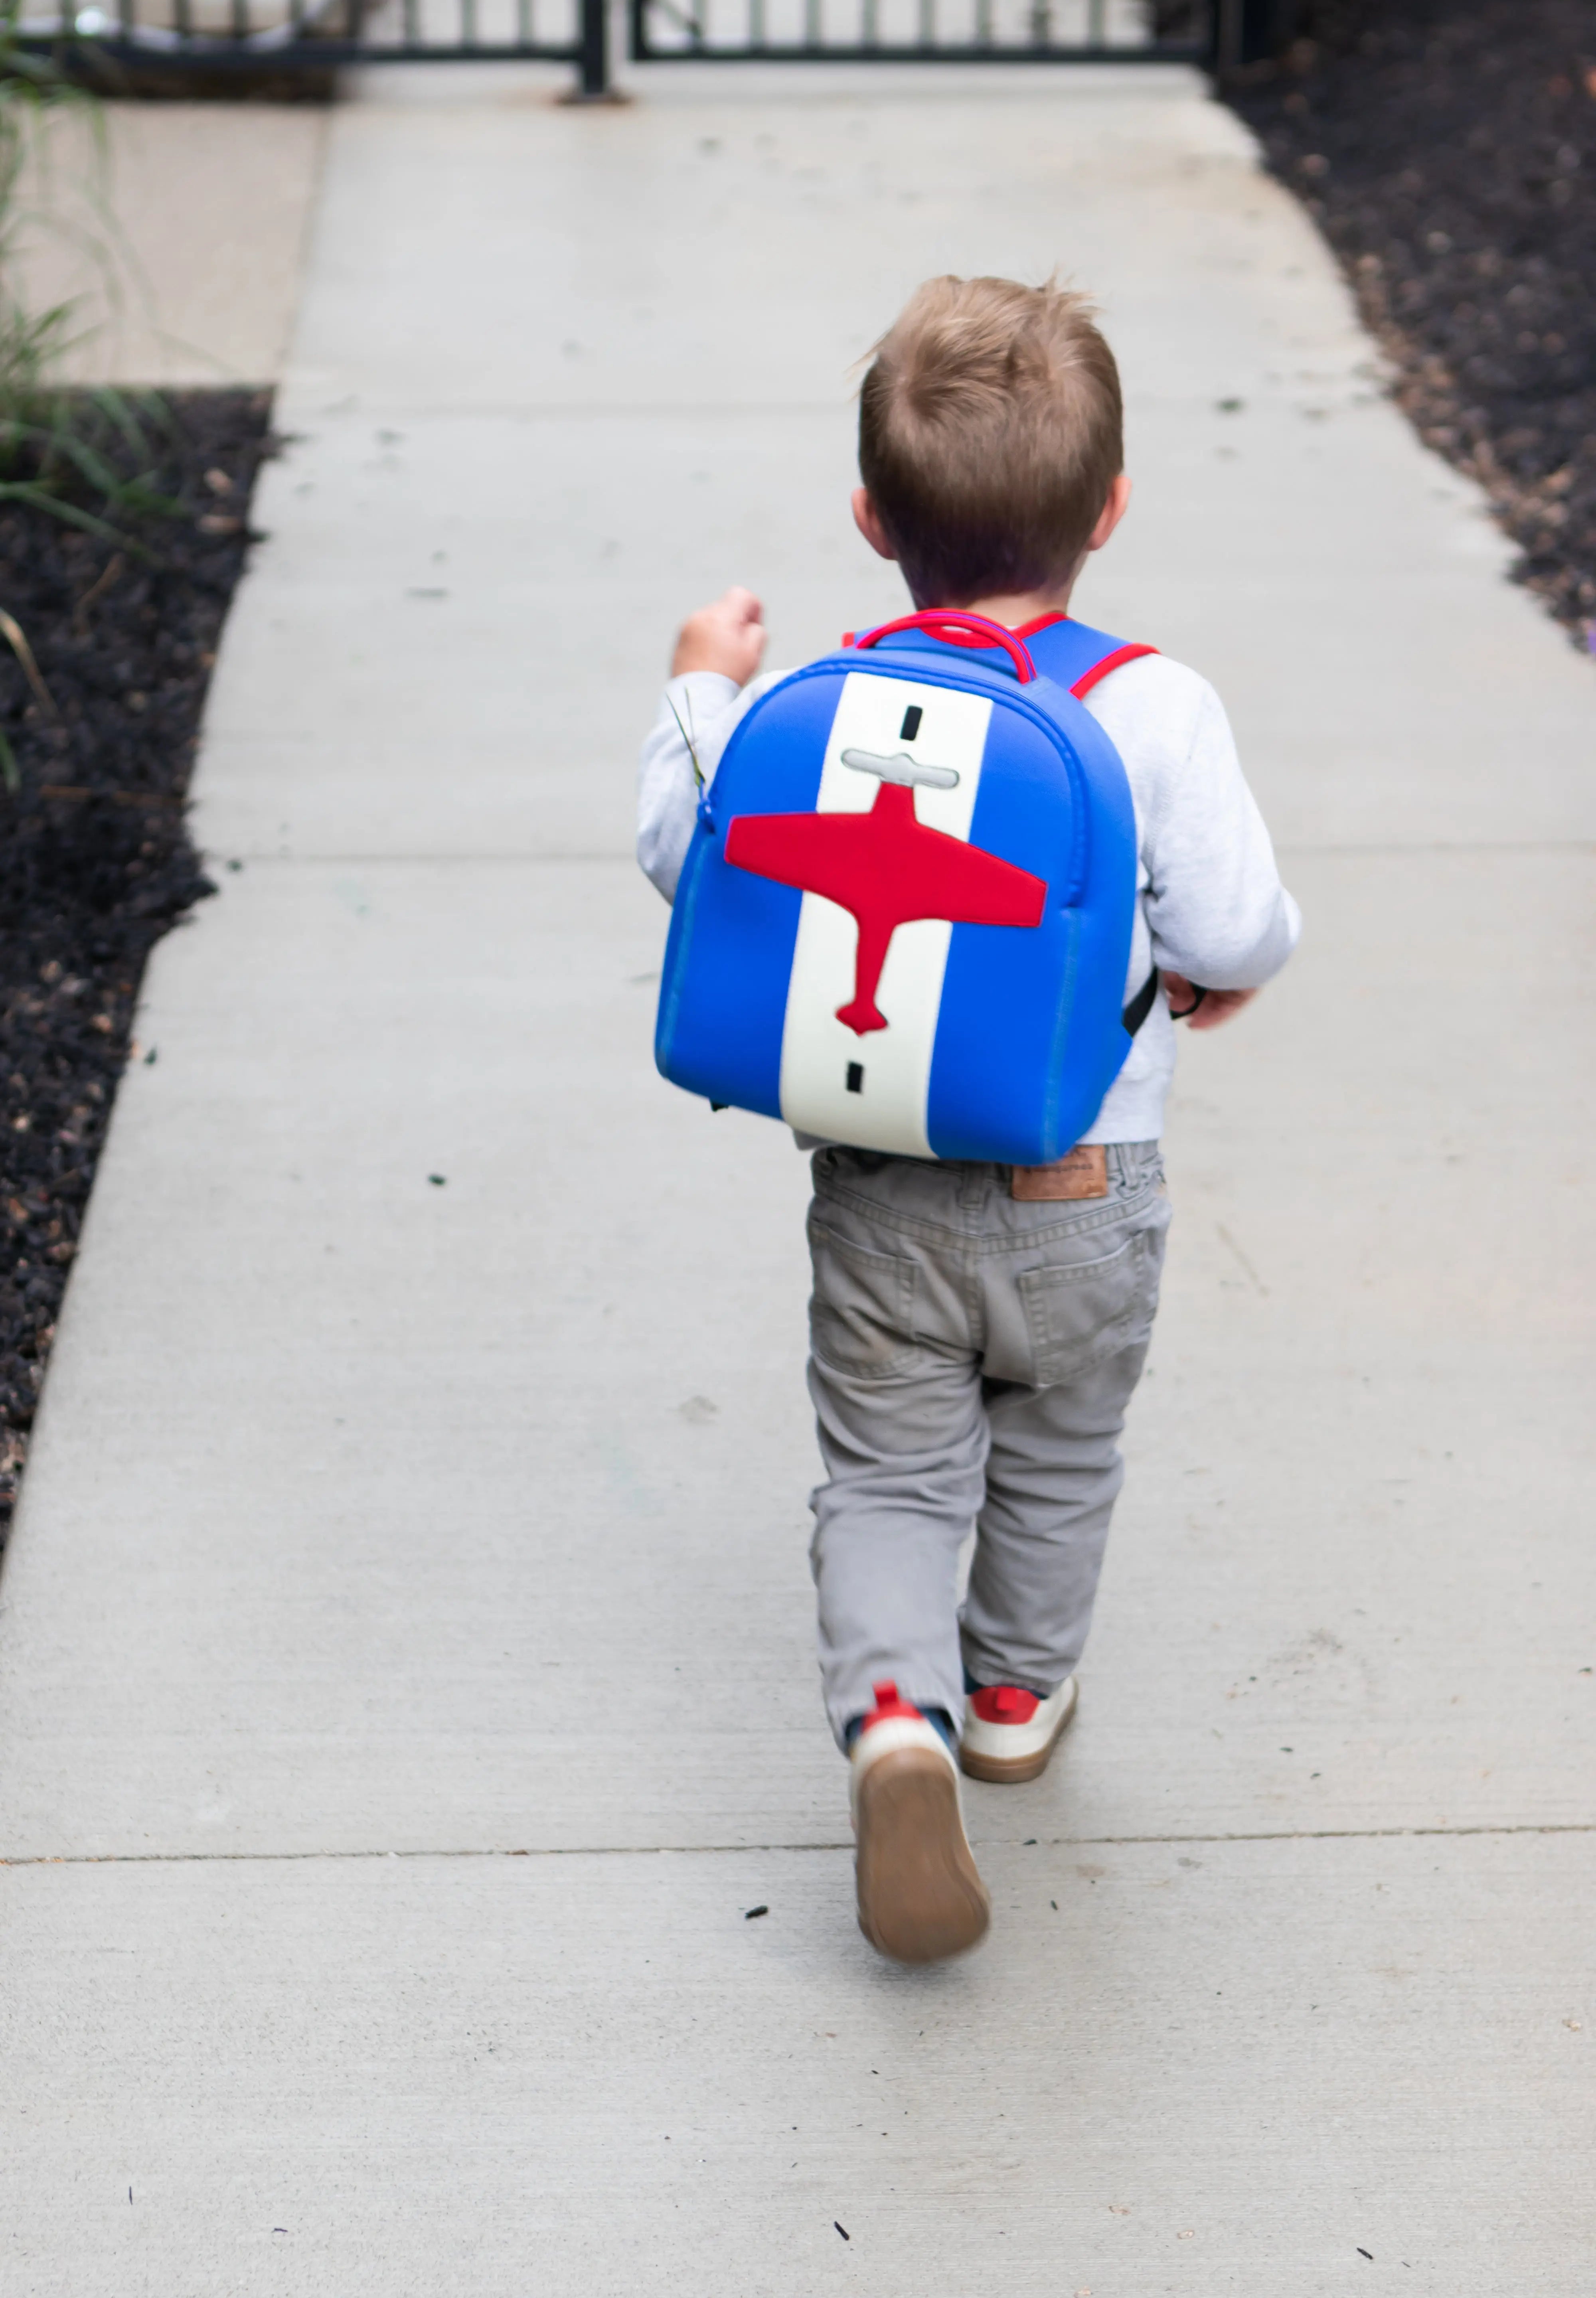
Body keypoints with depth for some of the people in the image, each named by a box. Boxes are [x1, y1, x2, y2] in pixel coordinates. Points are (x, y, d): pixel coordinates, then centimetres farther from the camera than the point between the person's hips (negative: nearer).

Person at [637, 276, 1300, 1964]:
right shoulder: (1155, 712, -16)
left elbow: (688, 858, 1)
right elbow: (1239, 927, -15)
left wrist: (700, 693, 15)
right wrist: (1227, 967, 8)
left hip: (881, 1189, 0)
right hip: (1085, 1188, 0)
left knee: (887, 1475, 11)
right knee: (1060, 1462, 23)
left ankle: (895, 1714, -12)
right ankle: (1015, 1696, 41)